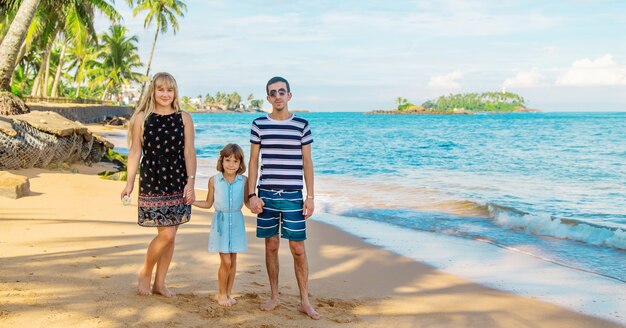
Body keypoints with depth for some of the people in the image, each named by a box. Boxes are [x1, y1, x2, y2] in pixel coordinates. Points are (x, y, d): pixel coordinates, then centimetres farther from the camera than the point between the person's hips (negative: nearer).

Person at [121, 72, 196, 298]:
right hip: (151, 182, -2)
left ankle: (159, 283, 20)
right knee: (167, 234, -9)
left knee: (170, 235, 7)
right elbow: (135, 152, 2)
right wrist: (130, 182, -2)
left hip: (177, 182, 3)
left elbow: (189, 152, 1)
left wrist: (190, 182, -7)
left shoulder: (184, 119, 5)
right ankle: (145, 273, 14)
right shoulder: (142, 118, 1)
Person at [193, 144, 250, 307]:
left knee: (233, 260, 8)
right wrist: (192, 201, -4)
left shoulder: (243, 181, -1)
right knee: (226, 261, -6)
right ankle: (221, 294, 14)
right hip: (221, 222, -2)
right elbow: (208, 203, 7)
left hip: (236, 223, 2)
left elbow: (247, 202, 9)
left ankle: (228, 293, 24)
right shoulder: (214, 180, -3)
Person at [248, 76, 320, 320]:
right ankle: (274, 297, 23)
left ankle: (304, 301, 11)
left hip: (293, 196, -1)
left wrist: (310, 196, 0)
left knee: (298, 249, 1)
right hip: (266, 195, 1)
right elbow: (253, 161, 6)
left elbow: (307, 162, 5)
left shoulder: (301, 125, 2)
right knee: (271, 246, 9)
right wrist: (252, 195, -1)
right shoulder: (259, 124, 4)